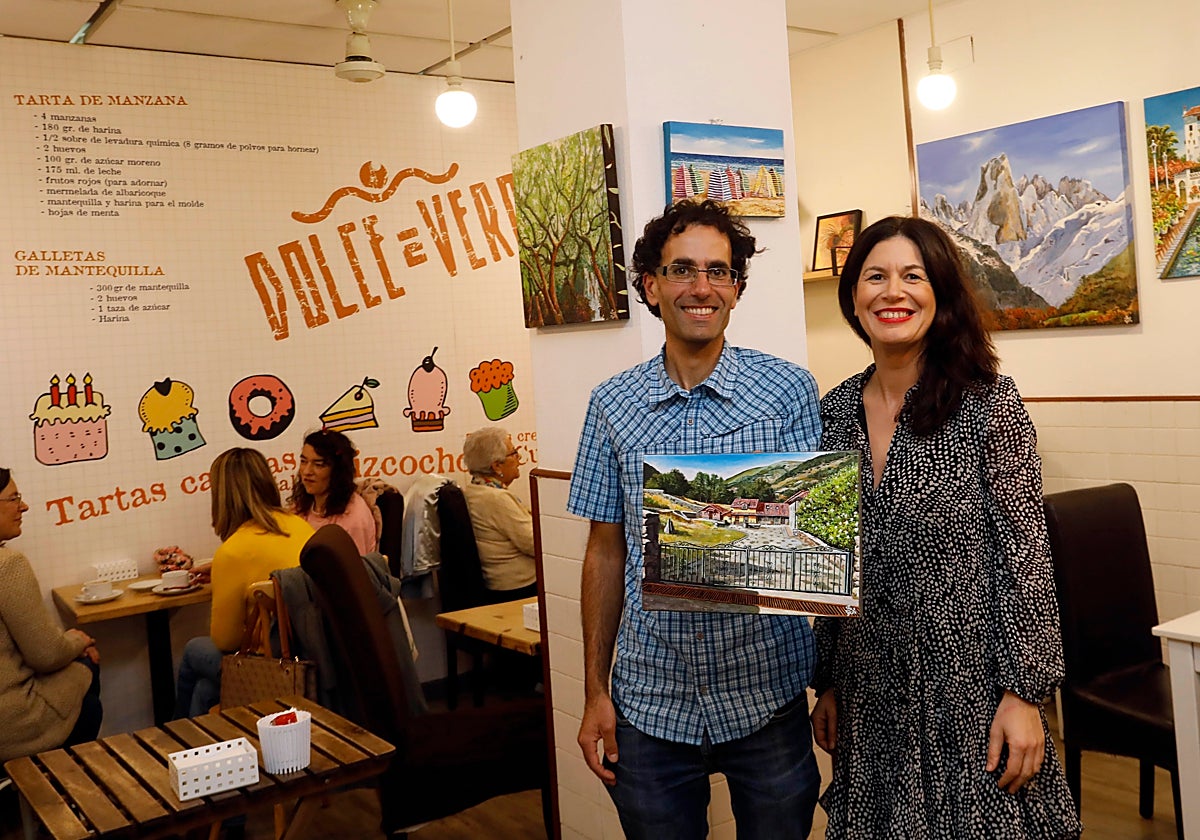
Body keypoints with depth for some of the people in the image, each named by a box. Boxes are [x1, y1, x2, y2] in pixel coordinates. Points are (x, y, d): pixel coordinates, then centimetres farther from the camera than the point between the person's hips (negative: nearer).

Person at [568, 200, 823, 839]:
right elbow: (605, 553, 7)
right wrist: (595, 691, 6)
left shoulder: (789, 390, -5)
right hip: (650, 699, 2)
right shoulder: (613, 404, 2)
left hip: (767, 693, -1)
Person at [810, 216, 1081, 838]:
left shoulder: (988, 402, -9)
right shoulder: (835, 411, 3)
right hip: (870, 692, 4)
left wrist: (1024, 692, -12)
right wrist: (828, 684, 10)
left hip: (971, 688, -4)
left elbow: (1024, 552, -9)